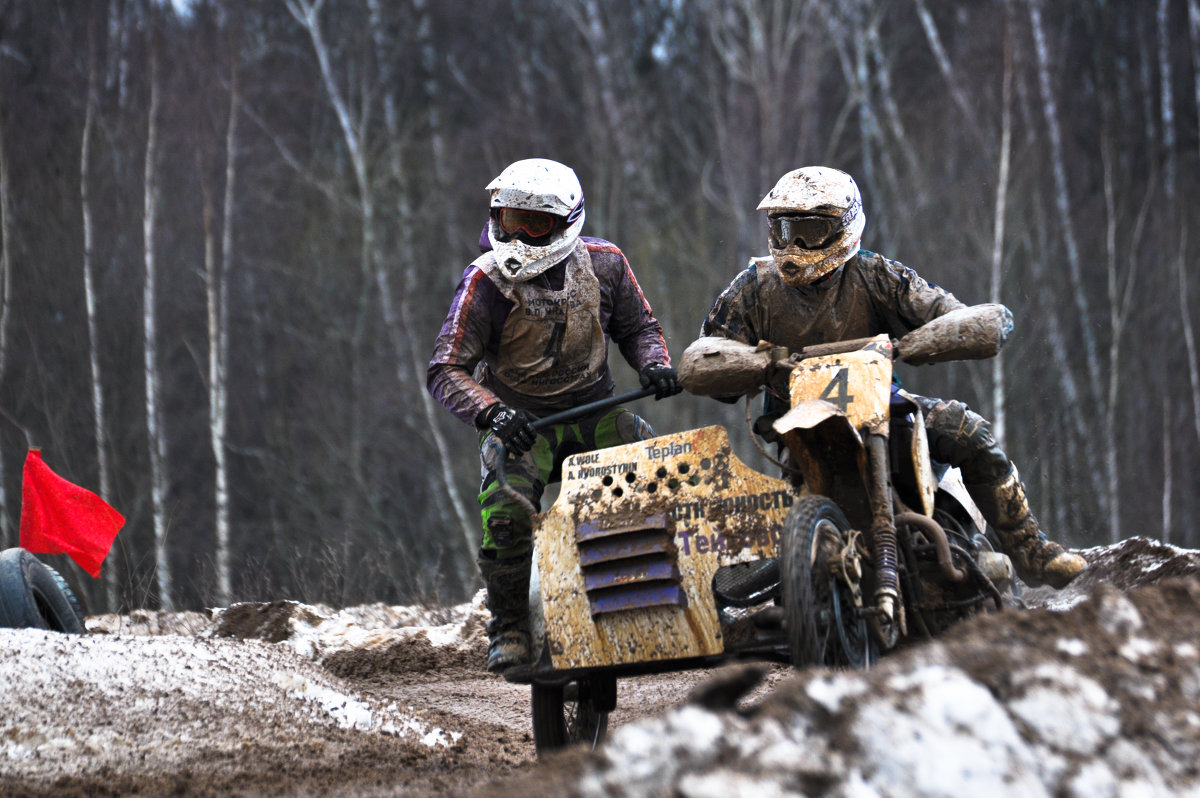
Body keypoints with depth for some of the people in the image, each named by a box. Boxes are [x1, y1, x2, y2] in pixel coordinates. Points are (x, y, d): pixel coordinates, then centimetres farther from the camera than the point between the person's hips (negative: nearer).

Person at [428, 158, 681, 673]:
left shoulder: (603, 263, -3)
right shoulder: (486, 281, -13)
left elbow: (637, 326, 13)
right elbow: (446, 370, -14)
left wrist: (654, 364, -9)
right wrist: (492, 412, -31)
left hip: (593, 409, 3)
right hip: (520, 419, -3)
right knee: (505, 515, -28)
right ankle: (509, 628, -9)